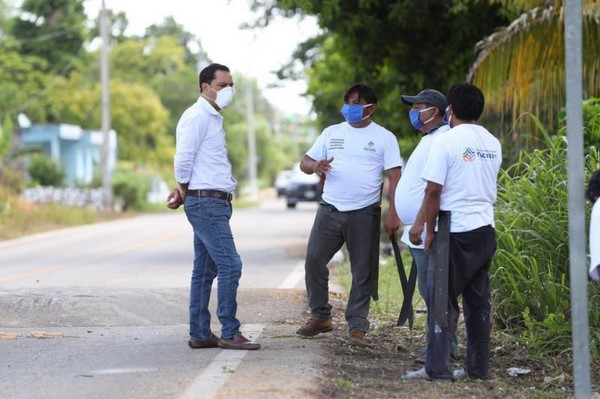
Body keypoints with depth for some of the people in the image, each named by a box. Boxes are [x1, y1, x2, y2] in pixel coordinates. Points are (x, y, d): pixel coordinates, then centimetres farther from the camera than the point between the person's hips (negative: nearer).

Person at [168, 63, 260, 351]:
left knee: (205, 270, 10)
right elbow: (183, 158, -17)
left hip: (214, 203, 10)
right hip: (206, 202, -10)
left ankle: (200, 335, 12)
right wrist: (184, 189, -3)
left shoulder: (212, 118, 21)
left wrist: (184, 190, 13)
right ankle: (229, 333, -10)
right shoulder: (197, 117, -11)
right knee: (230, 265, -13)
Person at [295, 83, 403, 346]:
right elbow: (305, 163, 13)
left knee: (362, 272, 0)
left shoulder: (384, 137, 3)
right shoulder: (331, 133, 13)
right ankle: (320, 316, 14)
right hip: (330, 210, 3)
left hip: (364, 214, -3)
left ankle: (357, 327, 6)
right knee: (314, 261, -1)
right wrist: (315, 166, -12)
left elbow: (394, 178, -2)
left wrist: (393, 214, -12)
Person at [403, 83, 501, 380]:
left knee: (442, 300, -3)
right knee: (478, 300, 11)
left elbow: (433, 191, -13)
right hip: (485, 230, 6)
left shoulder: (446, 141, -10)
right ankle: (477, 367, 14)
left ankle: (438, 368, -6)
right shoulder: (493, 144, 11)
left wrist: (430, 230, -5)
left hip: (454, 232, -6)